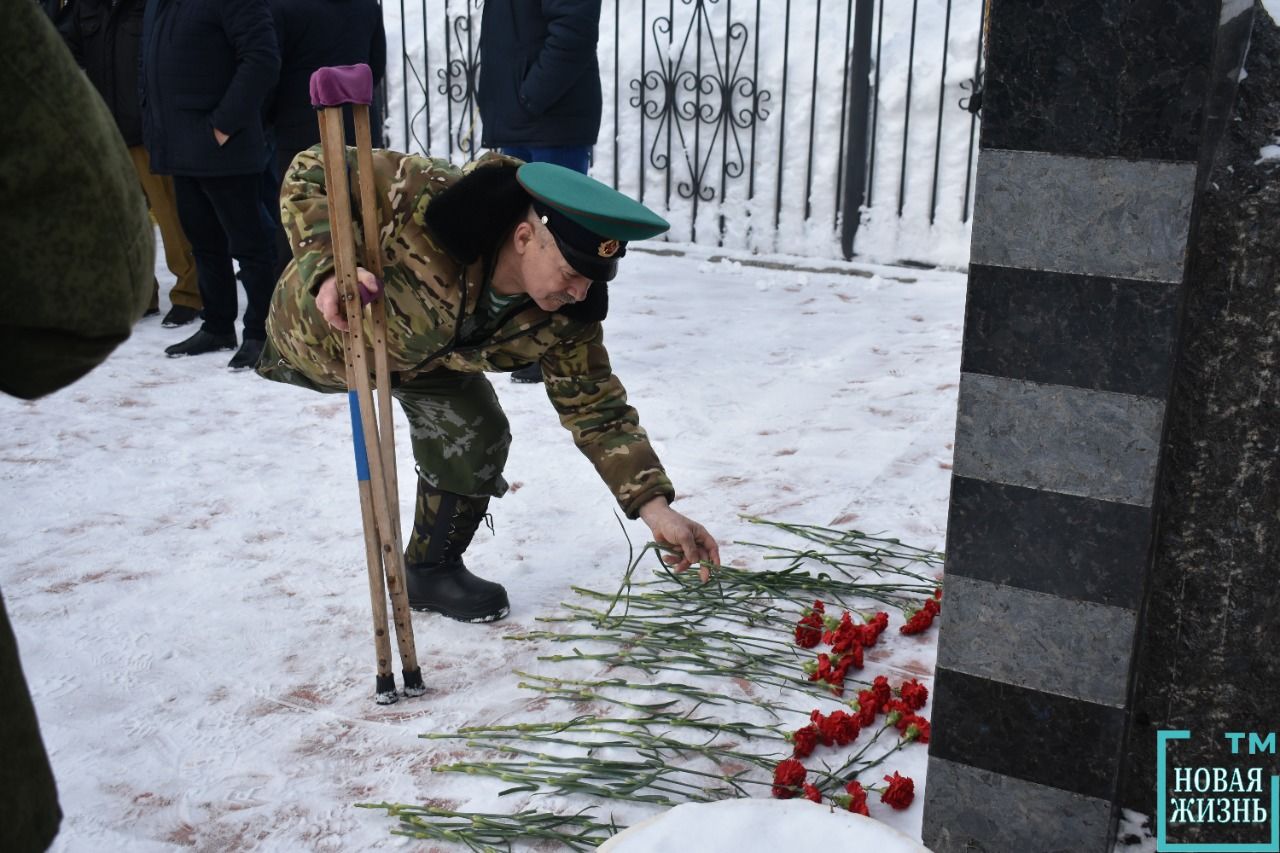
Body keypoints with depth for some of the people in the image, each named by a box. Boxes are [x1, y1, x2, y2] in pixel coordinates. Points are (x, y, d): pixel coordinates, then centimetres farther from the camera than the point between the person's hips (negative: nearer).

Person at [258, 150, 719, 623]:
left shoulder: (565, 318, -29)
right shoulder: (424, 200, -44)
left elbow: (598, 411, -20)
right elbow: (313, 172, -33)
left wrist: (654, 506, -28)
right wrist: (330, 269, -50)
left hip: (417, 363, 2)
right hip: (322, 331, -1)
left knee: (474, 441, -8)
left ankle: (432, 571, 18)